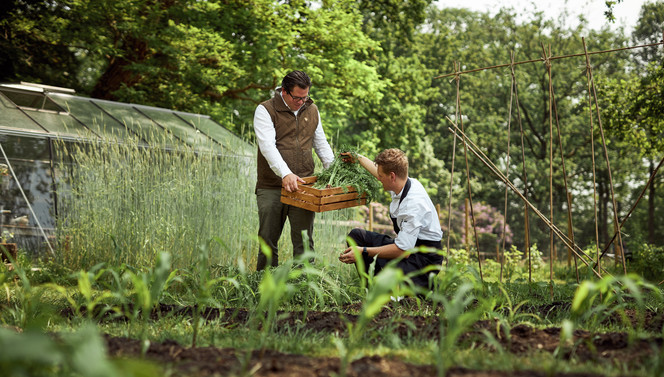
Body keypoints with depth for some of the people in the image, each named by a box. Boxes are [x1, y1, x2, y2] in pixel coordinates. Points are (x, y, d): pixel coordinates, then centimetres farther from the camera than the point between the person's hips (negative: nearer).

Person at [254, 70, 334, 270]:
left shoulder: (312, 110, 13)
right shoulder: (265, 110, -4)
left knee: (304, 242, 1)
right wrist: (285, 173, -31)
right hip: (271, 188, -3)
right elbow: (267, 145, -17)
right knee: (268, 240, 3)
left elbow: (321, 144, 22)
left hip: (303, 186, 3)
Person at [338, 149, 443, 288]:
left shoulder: (414, 204, -30)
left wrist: (364, 251, -26)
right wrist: (358, 158, 38)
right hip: (405, 246, 10)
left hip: (425, 258, -10)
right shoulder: (402, 183, -3)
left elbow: (402, 251, -29)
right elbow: (379, 171, 23)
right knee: (356, 235, 6)